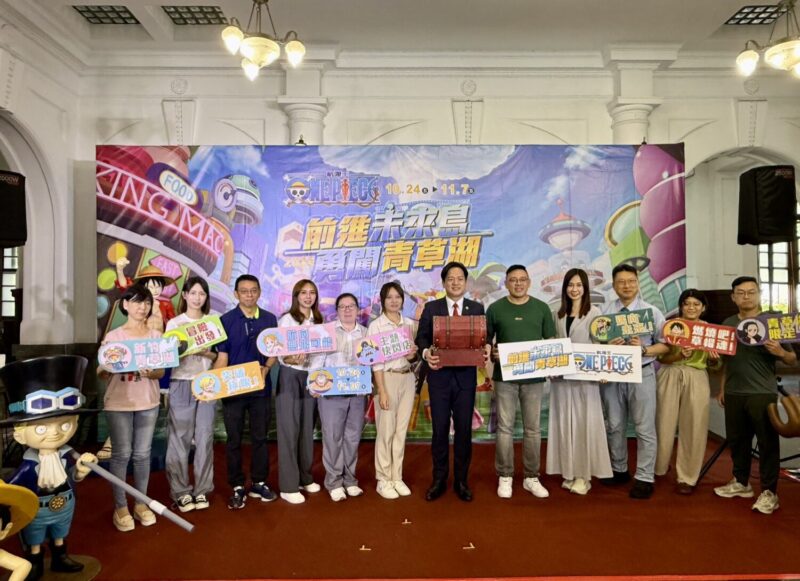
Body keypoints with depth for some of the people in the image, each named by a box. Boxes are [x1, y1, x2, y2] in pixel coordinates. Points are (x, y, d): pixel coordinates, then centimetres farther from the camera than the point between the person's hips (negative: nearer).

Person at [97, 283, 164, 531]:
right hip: (118, 402, -2)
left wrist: (149, 373, -20)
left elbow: (161, 372, 2)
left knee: (142, 454, 9)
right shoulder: (113, 336, -3)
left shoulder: (156, 336, 3)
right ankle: (120, 507, 17)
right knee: (121, 454, 3)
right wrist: (107, 366, -25)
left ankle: (141, 504, 22)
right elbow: (102, 373, -3)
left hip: (148, 402, 2)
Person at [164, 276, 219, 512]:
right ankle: (181, 491, 12)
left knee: (205, 437, 3)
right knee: (180, 439, 1)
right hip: (182, 384, -2)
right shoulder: (174, 323, 3)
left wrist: (207, 353, -13)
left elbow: (219, 356, 8)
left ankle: (201, 489, 14)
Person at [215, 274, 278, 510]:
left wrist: (266, 368, -11)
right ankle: (237, 487, 19)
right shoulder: (226, 320, -4)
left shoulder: (269, 319, 3)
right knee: (234, 439, 7)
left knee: (260, 437, 10)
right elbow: (222, 356, -5)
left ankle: (259, 484, 24)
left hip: (260, 387, 2)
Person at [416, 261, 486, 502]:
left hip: (466, 375, 1)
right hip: (439, 375, -1)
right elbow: (421, 337, 0)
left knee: (464, 429, 7)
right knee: (440, 429, 6)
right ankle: (439, 480, 20)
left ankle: (461, 481, 22)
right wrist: (426, 352, -20)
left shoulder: (477, 308, 8)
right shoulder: (431, 308, 5)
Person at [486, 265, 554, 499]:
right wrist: (493, 353, -13)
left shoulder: (541, 308, 6)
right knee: (505, 428, 3)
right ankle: (505, 477, 15)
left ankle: (531, 477, 20)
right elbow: (486, 340, 6)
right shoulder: (495, 308, 2)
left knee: (533, 428, 7)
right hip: (505, 376, -1)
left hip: (534, 376, 1)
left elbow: (551, 339, 9)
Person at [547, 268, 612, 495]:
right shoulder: (559, 314, 11)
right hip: (561, 376, 5)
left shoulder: (594, 312, -3)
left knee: (584, 423, 1)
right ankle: (569, 472, 19)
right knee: (564, 423, 8)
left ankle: (584, 475, 10)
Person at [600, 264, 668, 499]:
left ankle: (644, 478, 13)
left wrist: (644, 349, -16)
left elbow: (665, 345, 0)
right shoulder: (605, 312, 3)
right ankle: (618, 470, 29)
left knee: (645, 428, 2)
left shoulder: (652, 312, 1)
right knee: (614, 426, 13)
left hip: (642, 374, -2)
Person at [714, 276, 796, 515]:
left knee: (767, 443, 0)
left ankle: (769, 492, 10)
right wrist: (722, 388, 17)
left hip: (763, 393, -5)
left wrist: (781, 353, -26)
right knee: (736, 439, 13)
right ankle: (741, 482, 28)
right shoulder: (728, 323, 10)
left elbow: (792, 359, -4)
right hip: (734, 393, 5)